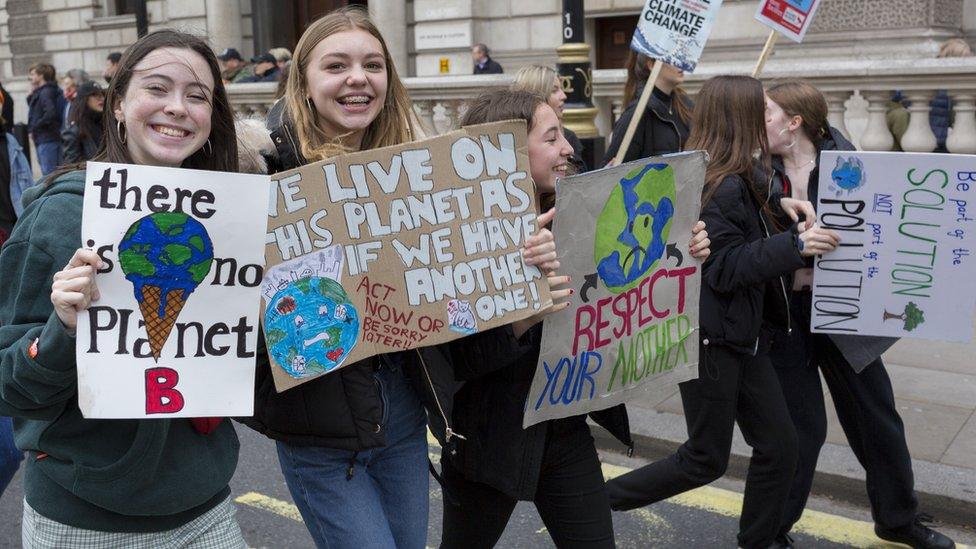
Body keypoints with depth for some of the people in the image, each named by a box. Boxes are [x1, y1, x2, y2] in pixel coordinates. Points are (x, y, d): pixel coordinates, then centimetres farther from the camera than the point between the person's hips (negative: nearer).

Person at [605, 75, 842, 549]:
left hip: (742, 337, 9)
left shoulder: (738, 181, 11)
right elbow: (723, 269, -23)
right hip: (709, 341, -9)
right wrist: (795, 245, -25)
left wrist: (795, 236, 13)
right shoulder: (722, 187, -19)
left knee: (779, 446, 11)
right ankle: (598, 501, 17)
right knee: (706, 460, 3)